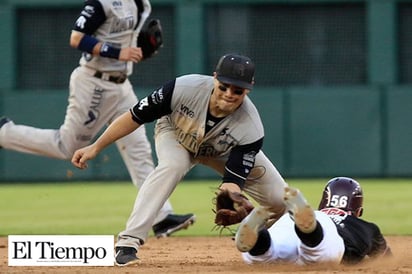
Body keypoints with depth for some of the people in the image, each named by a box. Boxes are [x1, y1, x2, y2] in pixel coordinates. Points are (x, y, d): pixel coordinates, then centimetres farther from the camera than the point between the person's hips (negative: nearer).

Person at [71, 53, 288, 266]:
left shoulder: (250, 129, -36)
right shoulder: (184, 89, -39)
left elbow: (232, 184, -36)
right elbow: (134, 118, -26)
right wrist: (95, 148, -23)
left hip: (225, 151, 2)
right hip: (176, 134, -2)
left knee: (279, 199, -10)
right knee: (172, 166, -37)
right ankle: (128, 243, -33)